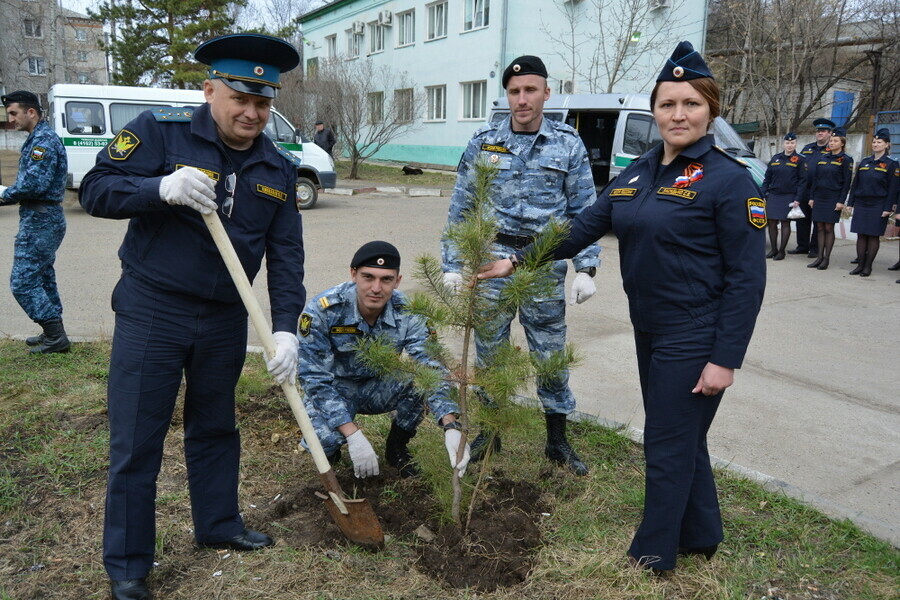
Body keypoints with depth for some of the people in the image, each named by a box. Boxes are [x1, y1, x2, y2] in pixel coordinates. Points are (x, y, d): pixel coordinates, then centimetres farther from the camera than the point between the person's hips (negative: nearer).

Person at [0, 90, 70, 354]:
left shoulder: (43, 140, -16)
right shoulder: (40, 138, 16)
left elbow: (34, 183, -25)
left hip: (40, 222, -10)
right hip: (44, 220, 10)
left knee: (22, 282, -7)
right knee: (42, 278, 17)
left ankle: (56, 336, -2)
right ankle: (53, 333, 26)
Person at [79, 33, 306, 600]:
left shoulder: (279, 169, 1)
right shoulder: (160, 130, -10)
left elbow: (286, 255, -2)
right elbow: (96, 189, -11)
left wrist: (286, 328, -11)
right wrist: (162, 188, -29)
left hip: (225, 318, 4)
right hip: (151, 310, -4)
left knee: (216, 426, 19)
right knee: (136, 441, 3)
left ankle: (219, 524, 38)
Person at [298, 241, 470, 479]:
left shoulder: (406, 313, -20)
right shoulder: (322, 310, -27)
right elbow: (315, 379, -25)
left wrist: (451, 428, -42)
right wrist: (354, 436, -34)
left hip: (379, 388, 3)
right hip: (333, 389, -2)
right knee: (324, 437, -35)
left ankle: (397, 448, -1)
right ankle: (329, 450, 6)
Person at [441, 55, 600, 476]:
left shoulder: (568, 144, 2)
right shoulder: (484, 142, 3)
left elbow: (584, 211, 2)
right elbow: (460, 207, 5)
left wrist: (586, 267, -7)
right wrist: (452, 263, 0)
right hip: (492, 257, 1)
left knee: (550, 353, 6)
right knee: (489, 349, 9)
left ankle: (557, 439, 24)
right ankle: (490, 431, 28)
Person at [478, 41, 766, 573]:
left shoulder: (729, 179, -13)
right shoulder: (638, 174, 7)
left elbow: (748, 278, -15)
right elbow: (582, 230, 8)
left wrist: (726, 359, -17)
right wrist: (517, 261, 2)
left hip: (694, 338, -7)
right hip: (649, 329, 7)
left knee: (668, 447, 5)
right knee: (682, 438, 20)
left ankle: (653, 554, 26)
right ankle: (701, 535, 40)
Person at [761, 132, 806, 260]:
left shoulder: (799, 160, 0)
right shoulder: (775, 158, 10)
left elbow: (802, 181, -3)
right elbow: (767, 178, 13)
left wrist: (798, 199, -10)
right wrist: (763, 195, 6)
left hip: (789, 197, -3)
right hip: (773, 196, 3)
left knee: (785, 223, 0)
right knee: (772, 222, 3)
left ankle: (782, 251, 7)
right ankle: (773, 249, 14)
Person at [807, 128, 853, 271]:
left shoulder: (846, 160, -3)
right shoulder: (822, 157, 11)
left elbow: (847, 183, -6)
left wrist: (841, 201, -12)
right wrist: (811, 197, 9)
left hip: (833, 198, -5)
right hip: (819, 197, 5)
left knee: (829, 228, -2)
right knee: (820, 227, 6)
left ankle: (826, 258, 5)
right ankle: (820, 257, 11)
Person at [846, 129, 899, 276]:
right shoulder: (864, 162, 10)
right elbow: (855, 184, 13)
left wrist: (887, 208, -11)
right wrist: (850, 203, 7)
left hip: (878, 206, -4)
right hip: (861, 204, 4)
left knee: (873, 236, 0)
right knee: (861, 235, 4)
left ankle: (868, 267, 6)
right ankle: (860, 265, 10)